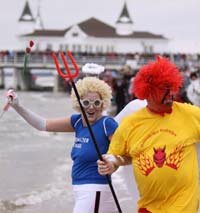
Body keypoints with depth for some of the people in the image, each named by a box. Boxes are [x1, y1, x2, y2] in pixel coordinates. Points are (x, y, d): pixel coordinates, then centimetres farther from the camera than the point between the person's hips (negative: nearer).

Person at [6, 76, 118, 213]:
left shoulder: (107, 124, -15)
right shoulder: (78, 121, 5)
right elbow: (43, 125, 8)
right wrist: (17, 107, 1)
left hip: (95, 190, -7)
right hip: (81, 191, 7)